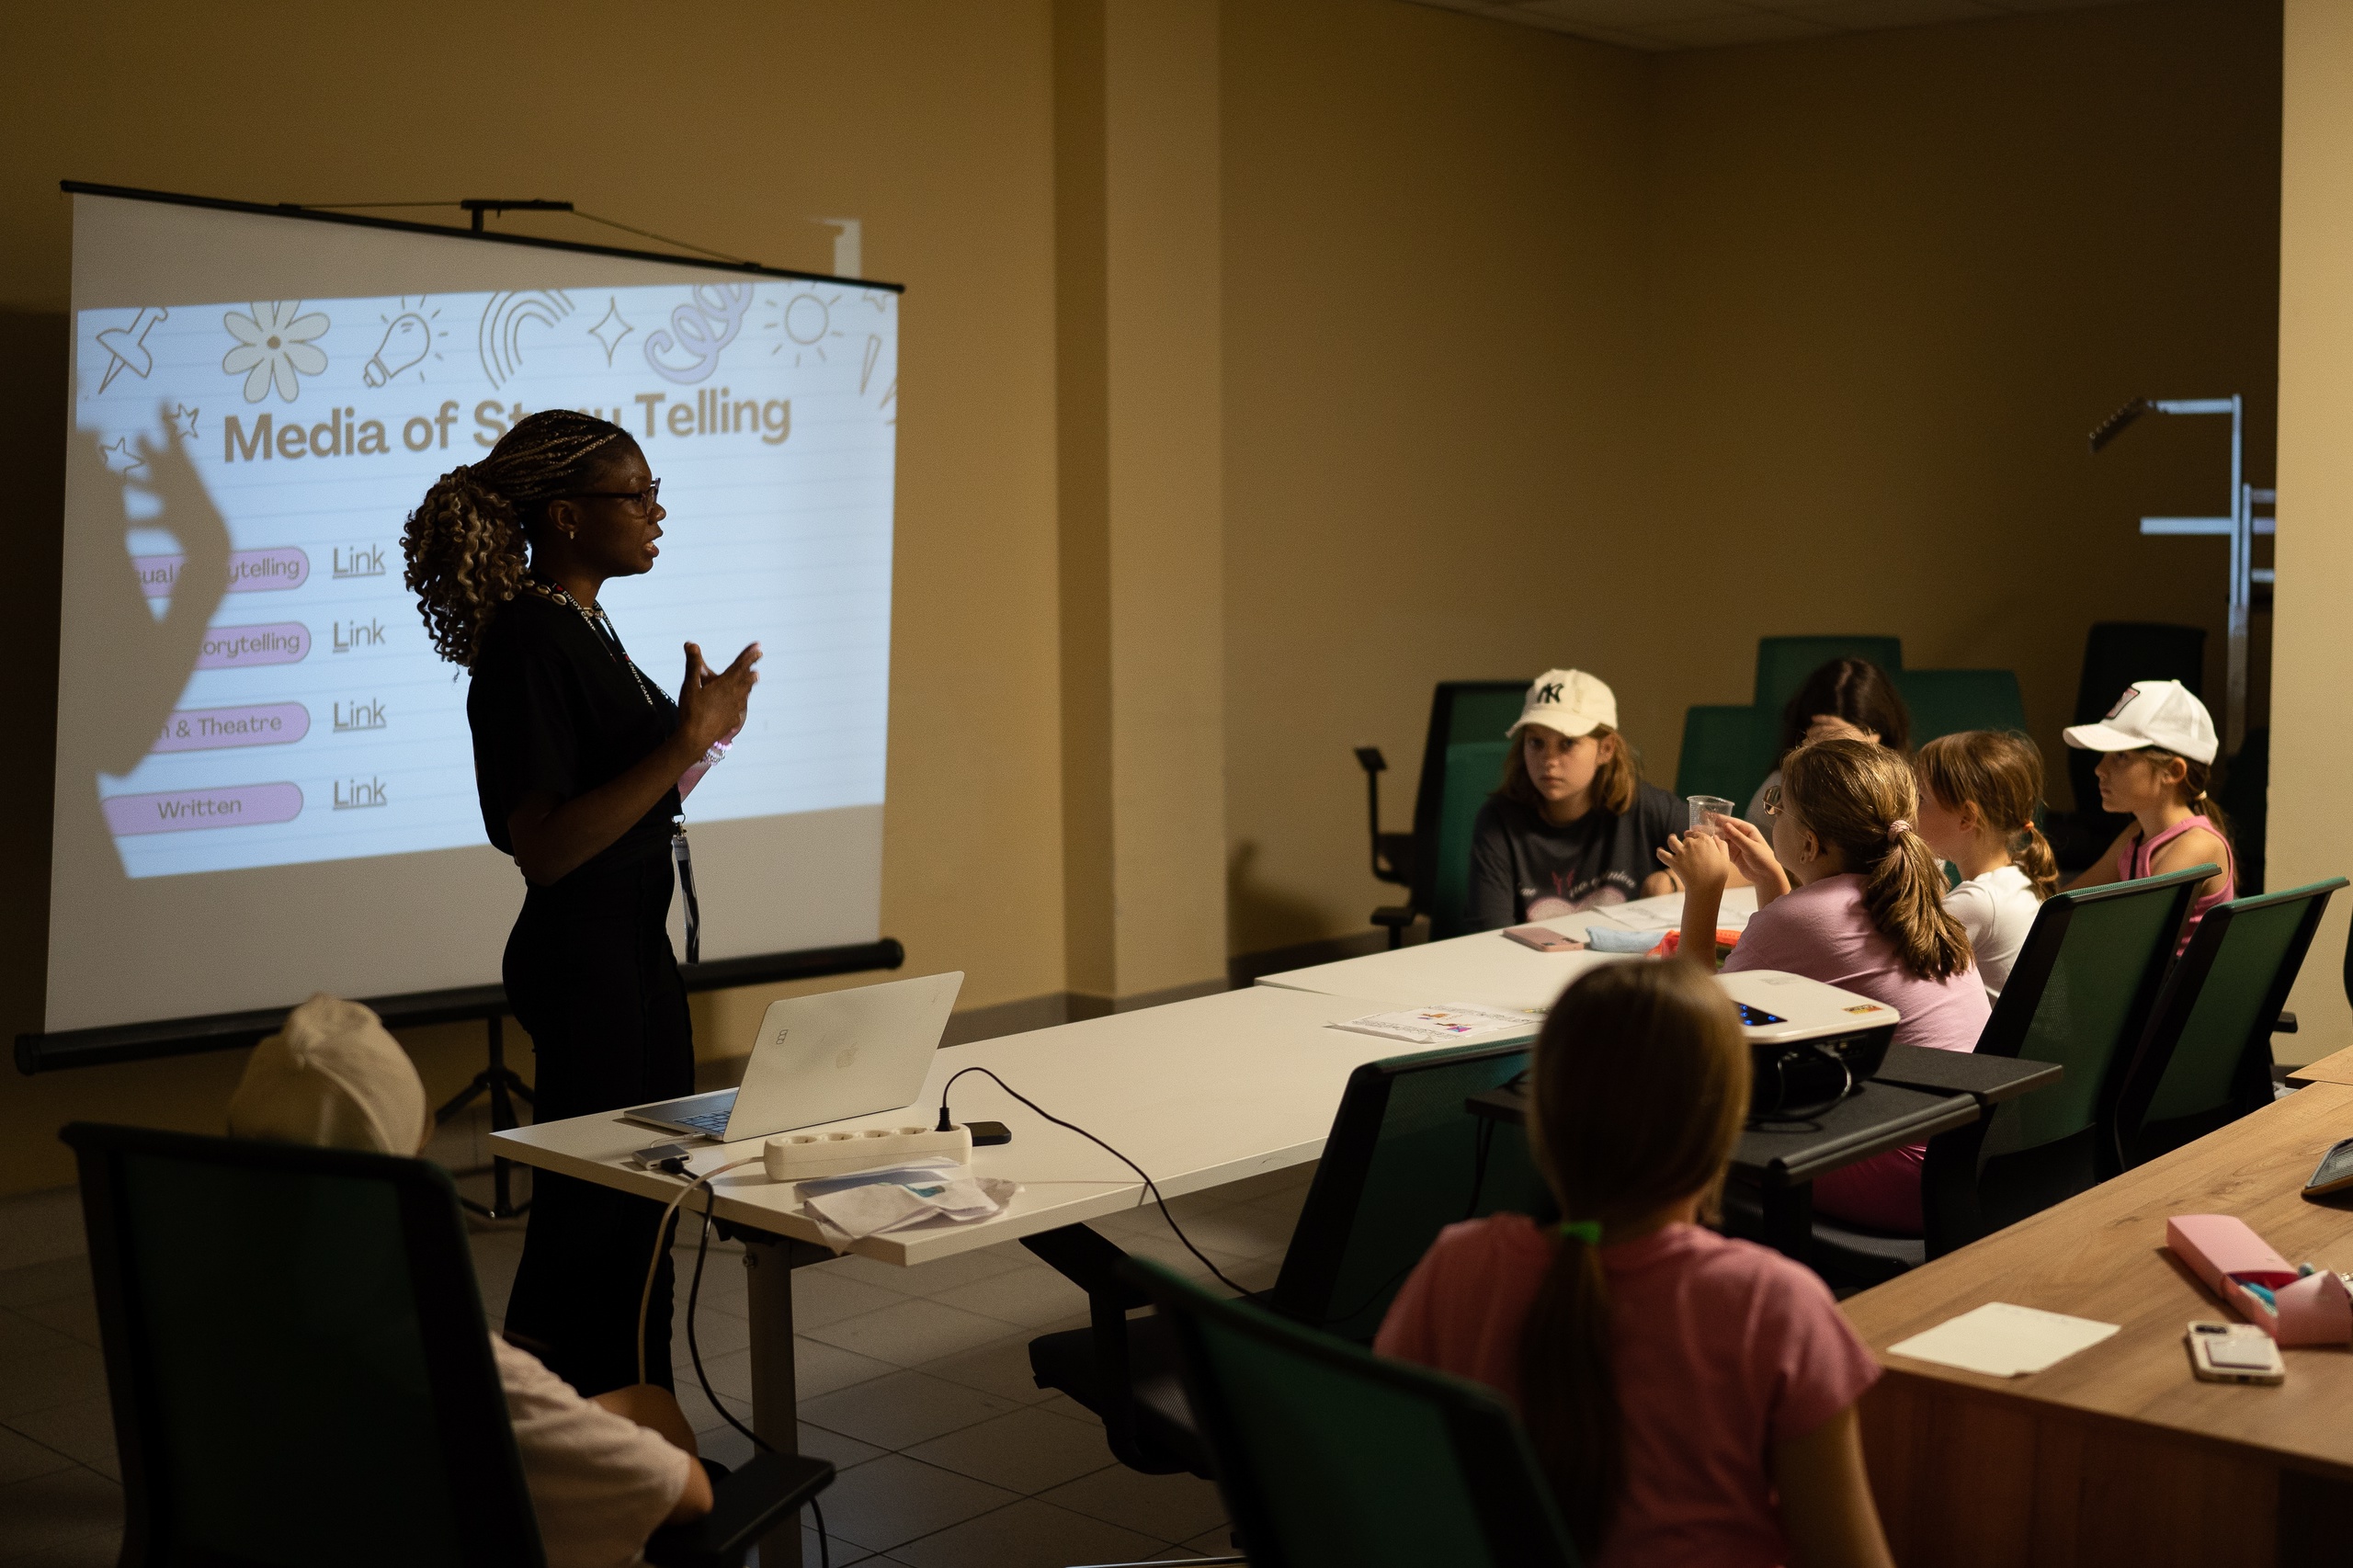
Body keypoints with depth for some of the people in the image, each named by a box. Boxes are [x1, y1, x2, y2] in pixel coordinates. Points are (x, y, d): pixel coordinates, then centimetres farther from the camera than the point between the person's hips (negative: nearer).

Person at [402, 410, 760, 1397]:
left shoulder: (583, 625, 12)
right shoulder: (527, 641, -18)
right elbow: (542, 847, -26)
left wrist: (696, 734, 10)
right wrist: (685, 742, -26)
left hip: (633, 946, 10)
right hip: (582, 956, -10)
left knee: (648, 1197, 15)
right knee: (591, 1214, -3)